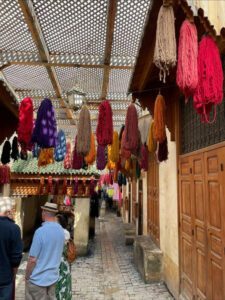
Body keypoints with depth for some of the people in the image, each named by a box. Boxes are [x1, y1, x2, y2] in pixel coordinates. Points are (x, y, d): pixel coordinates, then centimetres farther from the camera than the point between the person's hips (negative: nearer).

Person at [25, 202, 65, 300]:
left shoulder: (41, 231, -24)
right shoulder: (61, 230, -3)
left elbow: (32, 259, -18)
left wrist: (27, 276, -5)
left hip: (38, 279, -6)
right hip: (53, 277, 6)